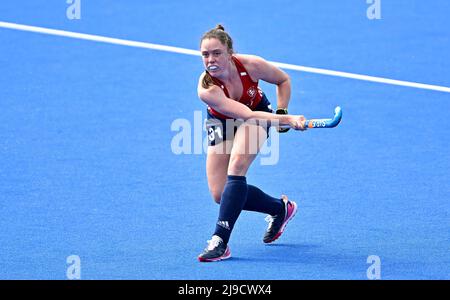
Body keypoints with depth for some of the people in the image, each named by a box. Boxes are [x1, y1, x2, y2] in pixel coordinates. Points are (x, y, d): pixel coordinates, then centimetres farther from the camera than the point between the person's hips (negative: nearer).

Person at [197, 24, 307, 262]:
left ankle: (220, 241, -31)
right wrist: (287, 119, -48)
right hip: (221, 124, 1)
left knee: (237, 165, -29)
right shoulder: (206, 89, -35)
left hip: (258, 112, -1)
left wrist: (281, 113, -13)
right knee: (220, 195, -6)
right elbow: (247, 114, -40)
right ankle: (280, 208, 17)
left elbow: (283, 80, -6)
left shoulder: (251, 65, -29)